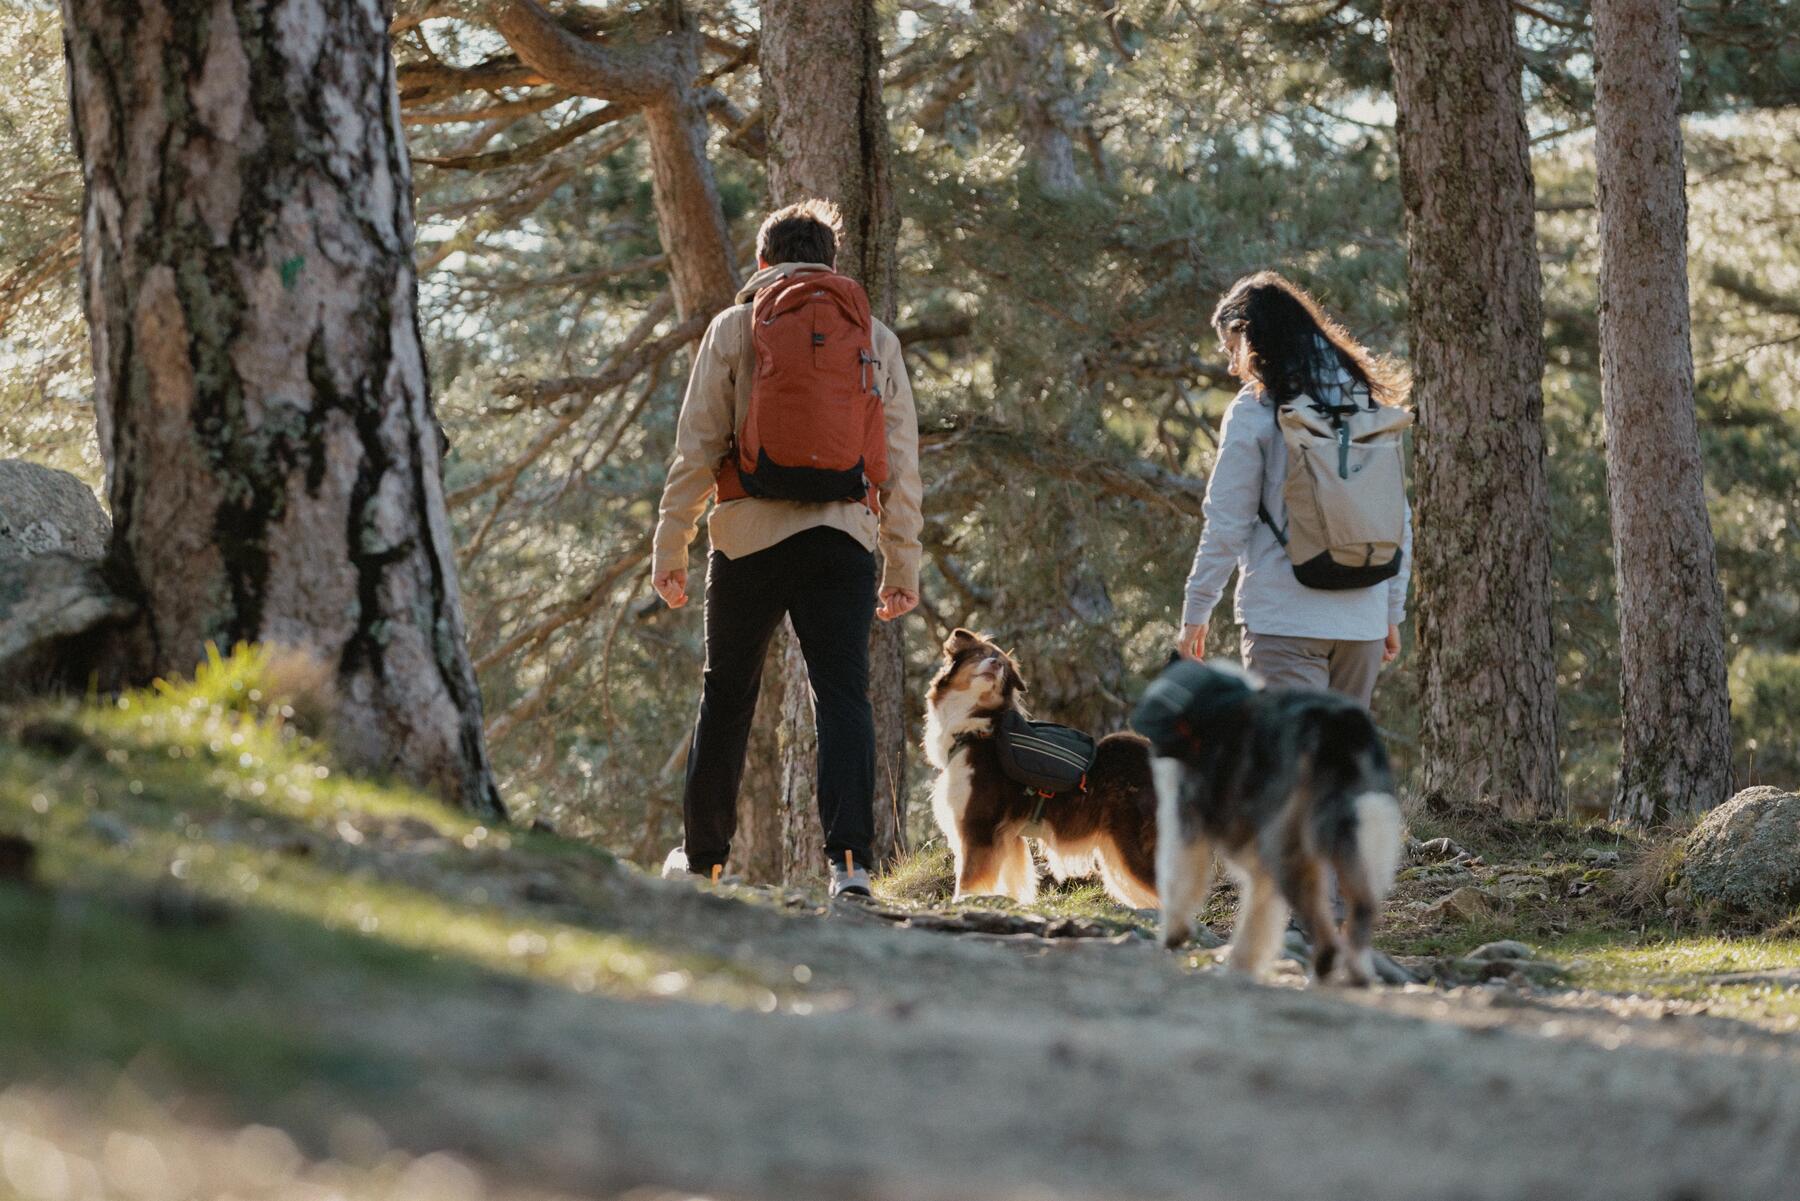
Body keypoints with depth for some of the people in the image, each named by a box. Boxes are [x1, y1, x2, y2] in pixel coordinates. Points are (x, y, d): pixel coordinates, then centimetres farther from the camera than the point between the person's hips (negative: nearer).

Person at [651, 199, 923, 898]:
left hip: (752, 533, -1)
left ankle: (703, 854, 22)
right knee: (843, 693, -4)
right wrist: (903, 566, 13)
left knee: (726, 694, 12)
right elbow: (901, 462, 10)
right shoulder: (876, 337, 11)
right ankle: (849, 855, -19)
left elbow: (696, 448, 1)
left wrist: (670, 547, 6)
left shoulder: (735, 328, 5)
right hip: (845, 536, 1)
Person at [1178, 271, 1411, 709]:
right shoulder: (1367, 402, 12)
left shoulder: (1254, 410, -5)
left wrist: (1195, 613, 3)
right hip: (1363, 617, 6)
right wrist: (1392, 613, 20)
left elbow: (1226, 525, -5)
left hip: (1284, 619, -5)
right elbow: (1399, 521, 14)